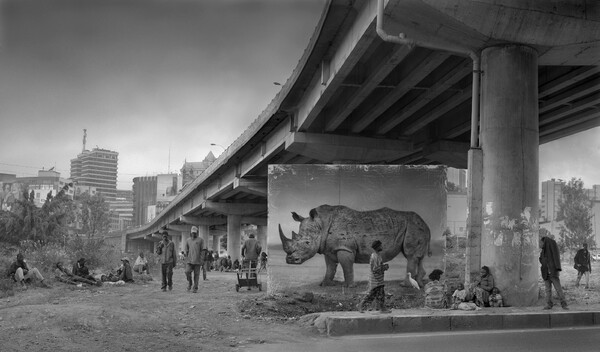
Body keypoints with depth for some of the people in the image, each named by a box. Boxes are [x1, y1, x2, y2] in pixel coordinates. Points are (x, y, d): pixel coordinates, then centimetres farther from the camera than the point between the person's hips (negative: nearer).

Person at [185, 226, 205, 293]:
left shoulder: (200, 240, 0)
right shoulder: (188, 241, 9)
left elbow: (202, 251, -1)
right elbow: (186, 251, 14)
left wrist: (202, 261, -5)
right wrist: (186, 259, 11)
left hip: (197, 261, -2)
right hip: (190, 260, 2)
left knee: (196, 274, 0)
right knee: (187, 272, -14)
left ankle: (195, 288, 10)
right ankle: (189, 283, 10)